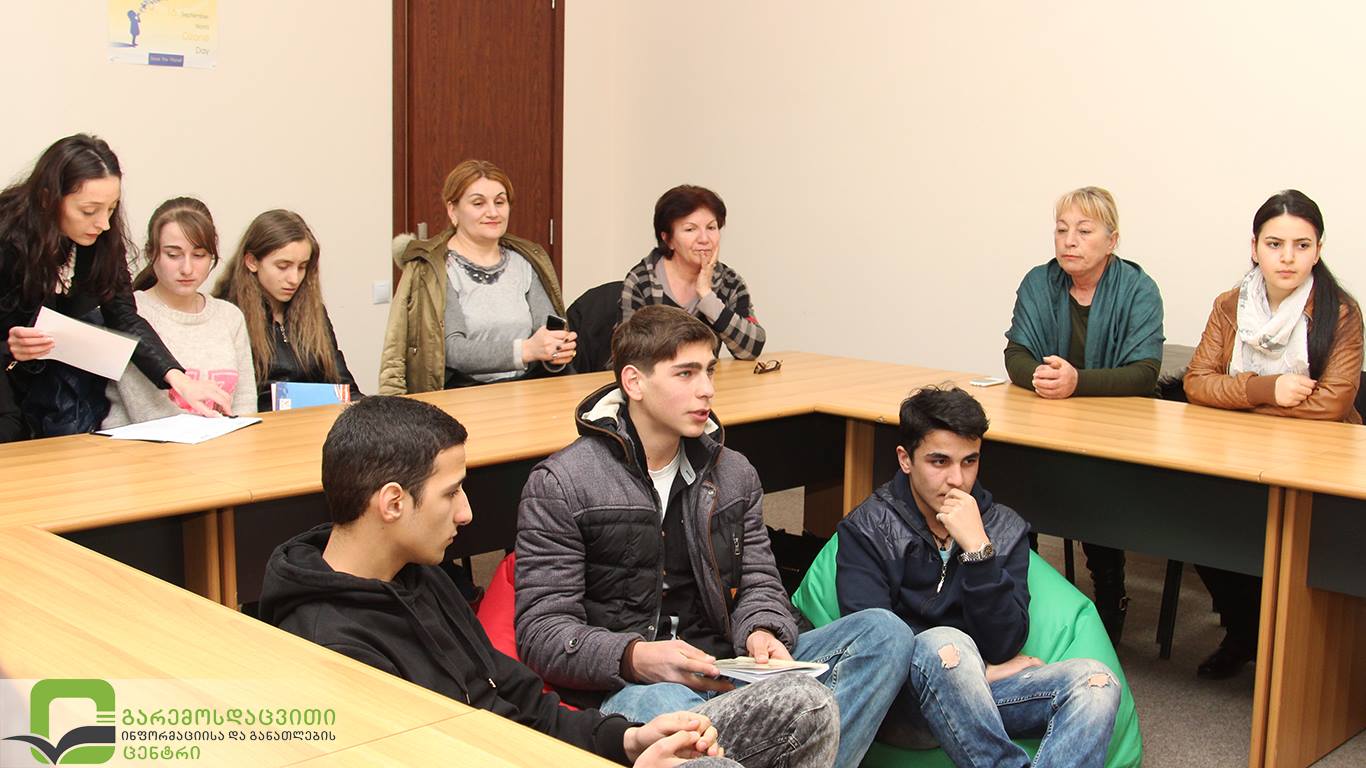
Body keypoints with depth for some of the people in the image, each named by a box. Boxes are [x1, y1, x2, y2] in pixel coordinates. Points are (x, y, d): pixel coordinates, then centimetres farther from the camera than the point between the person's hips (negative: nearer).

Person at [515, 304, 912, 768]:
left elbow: (759, 583, 17)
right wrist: (636, 658, -26)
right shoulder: (560, 486, -3)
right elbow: (542, 631, -7)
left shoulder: (734, 475, 14)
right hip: (628, 687, -5)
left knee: (884, 632, -14)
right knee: (667, 707, -43)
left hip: (727, 672, 6)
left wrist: (761, 632, -9)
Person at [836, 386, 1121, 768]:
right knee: (942, 644, -36)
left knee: (1096, 681, -22)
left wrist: (978, 549, -14)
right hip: (900, 699, -4)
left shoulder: (1004, 528, 10)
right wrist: (981, 669, -6)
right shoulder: (867, 530, 1)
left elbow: (1004, 646, -2)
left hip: (981, 693, 4)